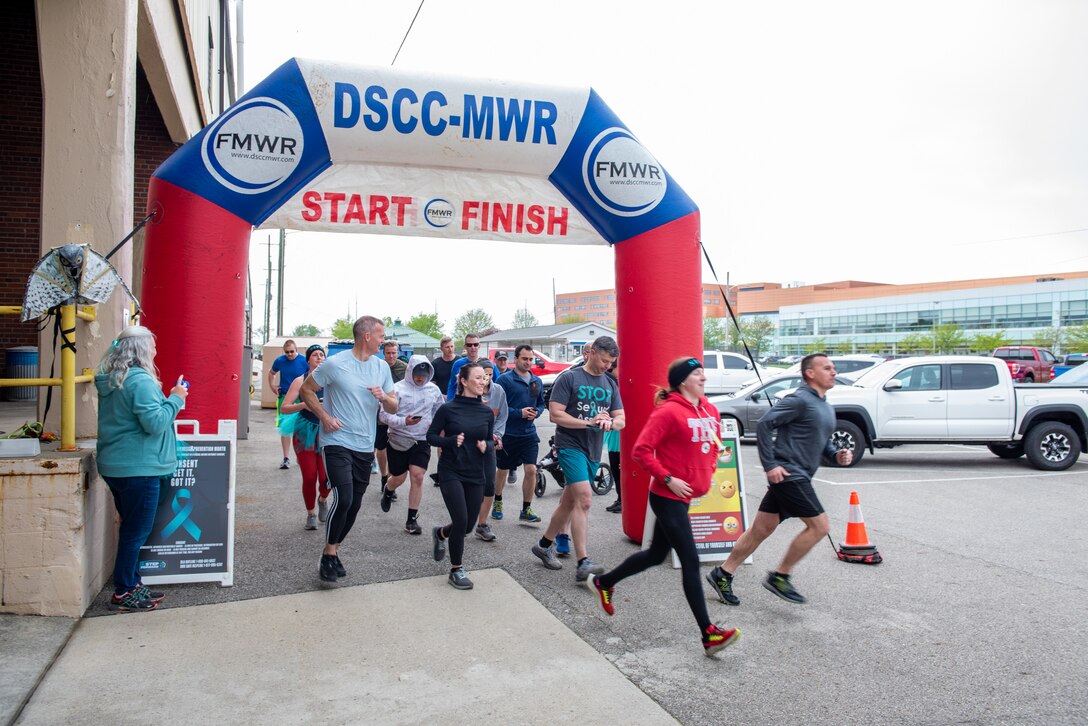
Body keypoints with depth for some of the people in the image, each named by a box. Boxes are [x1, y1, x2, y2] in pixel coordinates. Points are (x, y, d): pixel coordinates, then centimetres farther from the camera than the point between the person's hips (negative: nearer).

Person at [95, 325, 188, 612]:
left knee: (132, 528, 19)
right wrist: (175, 398, -12)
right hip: (138, 467, -10)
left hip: (114, 466, 10)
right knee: (137, 531, 2)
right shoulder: (140, 380, -19)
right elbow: (155, 423, -23)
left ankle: (131, 585, 30)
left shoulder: (111, 380, 11)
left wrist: (155, 393, 14)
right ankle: (123, 593, 11)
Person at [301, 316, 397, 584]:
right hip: (337, 442, -6)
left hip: (365, 446, 6)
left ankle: (334, 551, 27)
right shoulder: (335, 364, -9)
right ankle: (328, 554, 1)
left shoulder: (382, 367, 6)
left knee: (354, 504, 9)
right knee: (344, 498, -18)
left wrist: (384, 397, -12)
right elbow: (306, 389, 0)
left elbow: (393, 408, 10)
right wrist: (325, 417, -10)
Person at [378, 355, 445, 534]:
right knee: (399, 478, 11)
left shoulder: (434, 391, 2)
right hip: (399, 440, -2)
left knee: (417, 477, -9)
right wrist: (404, 421, -28)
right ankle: (388, 491, 48)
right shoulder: (397, 388, -11)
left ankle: (412, 519, 3)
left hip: (422, 441, 2)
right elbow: (384, 414, -14)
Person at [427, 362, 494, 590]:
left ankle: (440, 533, 43)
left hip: (475, 475, 5)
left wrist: (486, 446, -11)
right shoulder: (448, 409, -8)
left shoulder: (487, 412, 3)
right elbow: (431, 436, -3)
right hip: (451, 472, -4)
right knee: (461, 520, -14)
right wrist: (451, 441, -20)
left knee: (469, 525, 8)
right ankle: (456, 570, 7)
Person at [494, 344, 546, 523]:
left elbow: (541, 404, 16)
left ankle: (526, 509, 5)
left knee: (531, 470, -8)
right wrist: (519, 413, -20)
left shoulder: (537, 381, 7)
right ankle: (497, 502, 36)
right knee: (503, 470, 13)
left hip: (529, 434, 3)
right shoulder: (505, 379, -9)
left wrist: (536, 413, -7)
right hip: (508, 433, -3)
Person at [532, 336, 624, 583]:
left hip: (594, 451, 7)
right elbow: (555, 414, -11)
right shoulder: (569, 378, -6)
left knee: (569, 501, 15)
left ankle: (544, 545, 33)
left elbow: (621, 419, 11)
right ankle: (583, 563, -18)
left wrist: (610, 422, -13)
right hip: (570, 445, -6)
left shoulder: (610, 384, 12)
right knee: (584, 499, -19)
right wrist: (588, 422, -17)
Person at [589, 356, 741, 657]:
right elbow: (641, 451, -18)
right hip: (668, 497, -9)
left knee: (657, 554, 19)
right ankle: (709, 634, 1)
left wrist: (708, 474, 12)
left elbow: (713, 445, 24)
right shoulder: (669, 412, -16)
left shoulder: (710, 410, 7)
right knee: (690, 561, -6)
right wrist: (668, 479, -19)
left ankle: (605, 582, 39)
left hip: (684, 496, 9)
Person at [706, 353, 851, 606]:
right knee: (818, 526, -8)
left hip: (798, 478, 9)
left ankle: (723, 574, 18)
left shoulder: (827, 409, 19)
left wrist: (836, 455, 6)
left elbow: (822, 442, 28)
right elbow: (764, 425, -17)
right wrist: (770, 465, -19)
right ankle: (779, 577, 4)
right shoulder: (799, 400, -11)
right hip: (787, 474, -9)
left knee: (761, 529, 10)